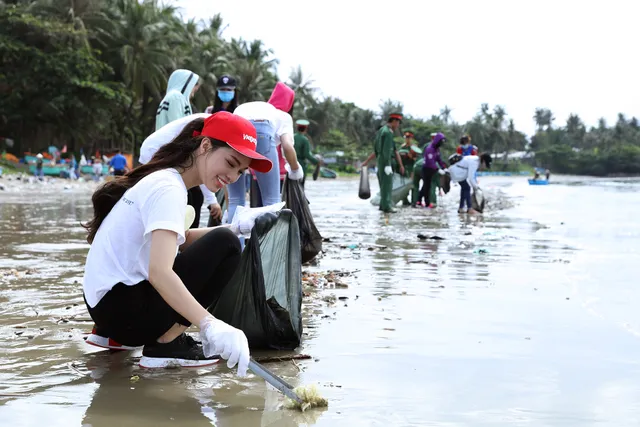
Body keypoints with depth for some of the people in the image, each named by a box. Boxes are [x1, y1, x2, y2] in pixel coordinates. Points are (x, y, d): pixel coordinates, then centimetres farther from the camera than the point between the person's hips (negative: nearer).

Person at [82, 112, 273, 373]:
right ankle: (166, 344, -9)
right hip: (122, 309, -10)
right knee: (225, 246, -12)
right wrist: (211, 326, -41)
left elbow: (179, 241, 21)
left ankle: (113, 334, 20)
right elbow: (159, 272, -31)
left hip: (104, 306, 10)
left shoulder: (162, 178, 12)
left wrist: (236, 228, 8)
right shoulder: (168, 189, -17)